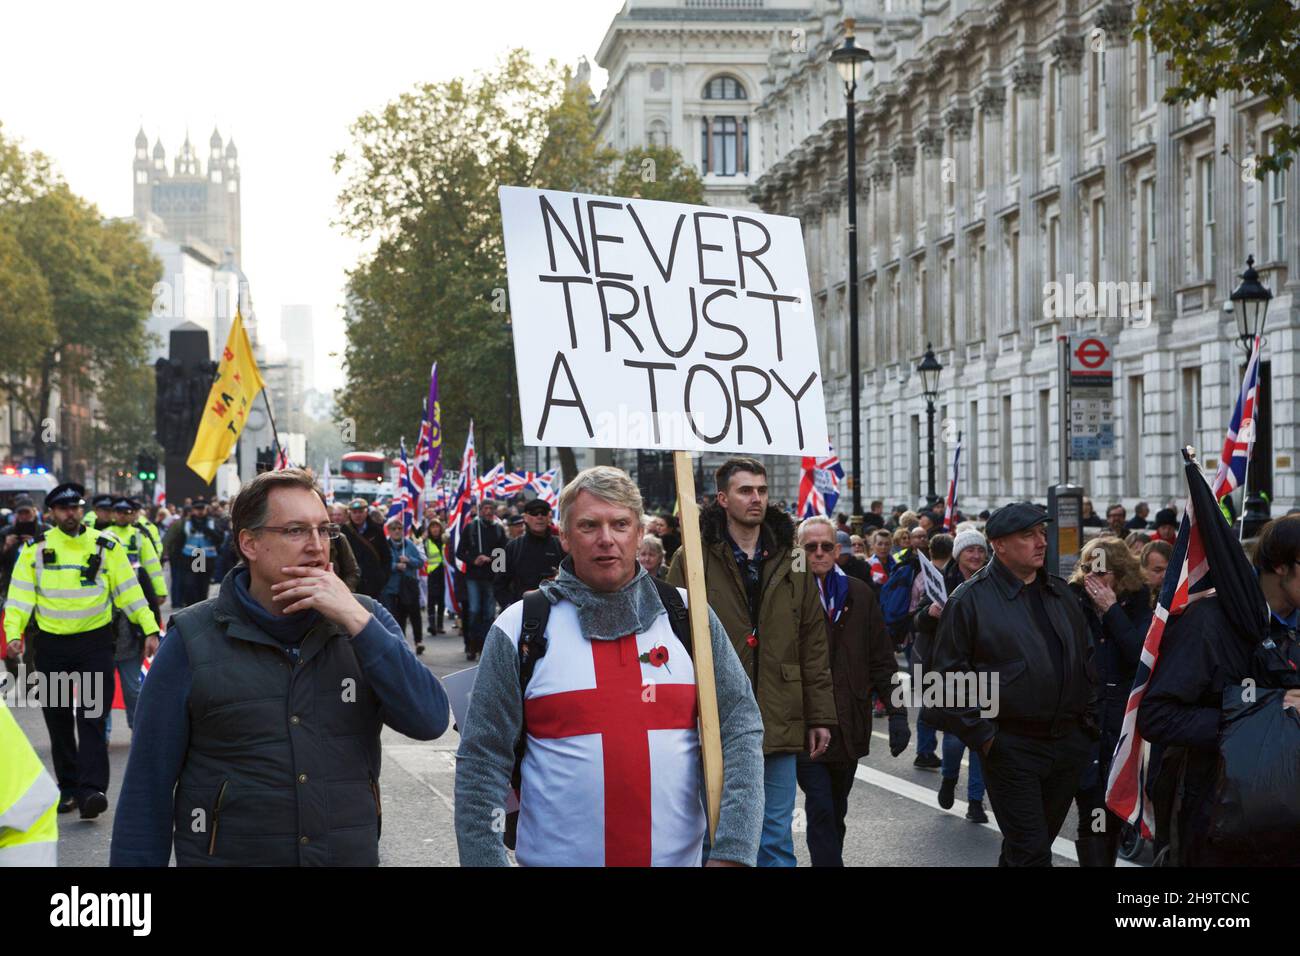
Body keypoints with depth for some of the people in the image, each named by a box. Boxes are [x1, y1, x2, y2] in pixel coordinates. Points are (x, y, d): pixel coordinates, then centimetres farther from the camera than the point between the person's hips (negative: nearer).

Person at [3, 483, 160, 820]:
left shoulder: (105, 546, 2)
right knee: (58, 720, 9)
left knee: (92, 717, -10)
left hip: (94, 643, -2)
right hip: (51, 645, 2)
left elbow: (128, 589, 3)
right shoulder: (36, 549, 3)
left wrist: (149, 628, -3)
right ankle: (67, 788, 21)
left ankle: (91, 790, -15)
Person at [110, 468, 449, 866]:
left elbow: (430, 721, -12)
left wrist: (356, 620, -18)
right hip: (229, 854, -2)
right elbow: (148, 786, -6)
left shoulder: (365, 620, 0)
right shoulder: (192, 642, -7)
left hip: (352, 855, 3)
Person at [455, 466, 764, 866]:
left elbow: (741, 727, 0)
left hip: (679, 856, 2)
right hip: (556, 856, -1)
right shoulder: (519, 627, -2)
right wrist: (483, 859, -9)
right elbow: (483, 762, -2)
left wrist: (732, 850, -10)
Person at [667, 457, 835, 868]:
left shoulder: (791, 561, 9)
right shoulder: (693, 561, -1)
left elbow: (813, 645, 9)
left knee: (776, 838, 8)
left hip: (778, 723, 2)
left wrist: (819, 717, 6)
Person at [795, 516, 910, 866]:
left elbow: (882, 659, 9)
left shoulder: (860, 595, 8)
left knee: (835, 813, 15)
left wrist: (896, 711, 3)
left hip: (850, 727, 4)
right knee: (821, 811, -10)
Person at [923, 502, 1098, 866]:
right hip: (1011, 749, -6)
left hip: (1068, 741, 6)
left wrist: (1089, 721, 13)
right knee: (1032, 850, -7)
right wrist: (981, 735, -12)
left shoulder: (1059, 593, 12)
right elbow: (950, 674, -8)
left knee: (1025, 846, 15)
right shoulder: (971, 599, -8)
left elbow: (1085, 660, 20)